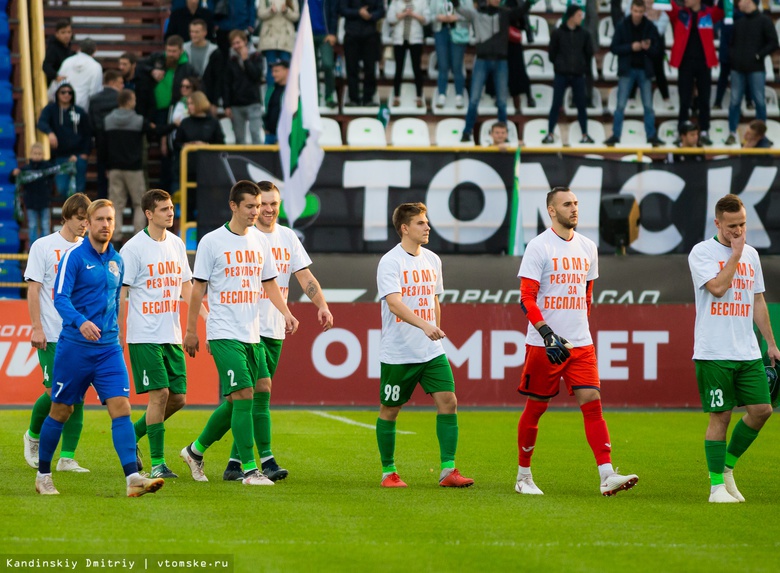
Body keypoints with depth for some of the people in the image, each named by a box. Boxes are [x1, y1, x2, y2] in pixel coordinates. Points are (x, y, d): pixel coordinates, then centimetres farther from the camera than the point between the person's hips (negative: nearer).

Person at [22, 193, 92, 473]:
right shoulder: (43, 246, 0)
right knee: (56, 392, -9)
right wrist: (37, 328, -10)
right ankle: (33, 435, 19)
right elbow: (33, 289, -3)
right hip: (51, 335, -4)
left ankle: (67, 458, 2)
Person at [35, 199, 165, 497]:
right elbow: (60, 297, -16)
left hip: (109, 348, 4)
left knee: (121, 408, -10)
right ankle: (43, 475, 22)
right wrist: (81, 322, -33)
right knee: (61, 411, 5)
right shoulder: (74, 256, -7)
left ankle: (133, 478, -19)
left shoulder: (116, 261, 12)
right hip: (75, 346, -4)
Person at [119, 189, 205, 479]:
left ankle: (133, 433, 25)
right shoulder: (133, 248, -8)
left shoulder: (177, 244, 11)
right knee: (159, 393, -12)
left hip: (172, 335, 7)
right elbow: (120, 293, -7)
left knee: (178, 398, 4)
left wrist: (206, 315, 8)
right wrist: (118, 333, -10)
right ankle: (157, 463, -7)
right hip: (144, 336, -6)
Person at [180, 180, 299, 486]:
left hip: (252, 334, 6)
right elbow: (198, 287, -1)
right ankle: (249, 469, -14)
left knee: (235, 403, 9)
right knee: (243, 395, -16)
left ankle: (196, 450, 29)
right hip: (224, 333, -6)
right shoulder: (212, 241, -5)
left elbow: (269, 283, 18)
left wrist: (285, 312, 1)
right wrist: (191, 330, -1)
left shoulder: (261, 241, 11)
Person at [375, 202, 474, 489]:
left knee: (448, 402, -7)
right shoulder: (390, 262, -11)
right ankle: (388, 472, 18)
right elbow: (395, 304, -24)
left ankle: (448, 470, -5)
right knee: (389, 411, 4)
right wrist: (424, 325, -37)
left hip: (432, 352, 5)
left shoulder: (432, 260, 11)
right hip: (397, 354, -5)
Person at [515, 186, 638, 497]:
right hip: (544, 344, -4)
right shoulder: (539, 247, -7)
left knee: (592, 403, -8)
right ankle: (523, 476, 19)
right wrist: (547, 334, -21)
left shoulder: (587, 247, 12)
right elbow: (526, 298, -11)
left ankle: (607, 476, -15)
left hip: (581, 343, 4)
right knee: (535, 408, 4)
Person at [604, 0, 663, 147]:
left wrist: (648, 48, -20)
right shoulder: (622, 27, -2)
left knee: (648, 106, 3)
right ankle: (615, 135, 5)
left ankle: (652, 136, 10)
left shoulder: (650, 27, 0)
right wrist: (631, 47, -18)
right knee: (621, 105, -1)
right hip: (627, 70, -1)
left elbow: (656, 50, 1)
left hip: (645, 71, 1)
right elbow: (614, 48, -4)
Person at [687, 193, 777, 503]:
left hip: (748, 351, 6)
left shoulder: (751, 254, 15)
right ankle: (717, 485, 3)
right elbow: (718, 287, -19)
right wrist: (735, 254, -12)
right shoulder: (702, 252, -4)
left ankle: (727, 466, 17)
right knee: (720, 416, -5)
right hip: (714, 352, -6)